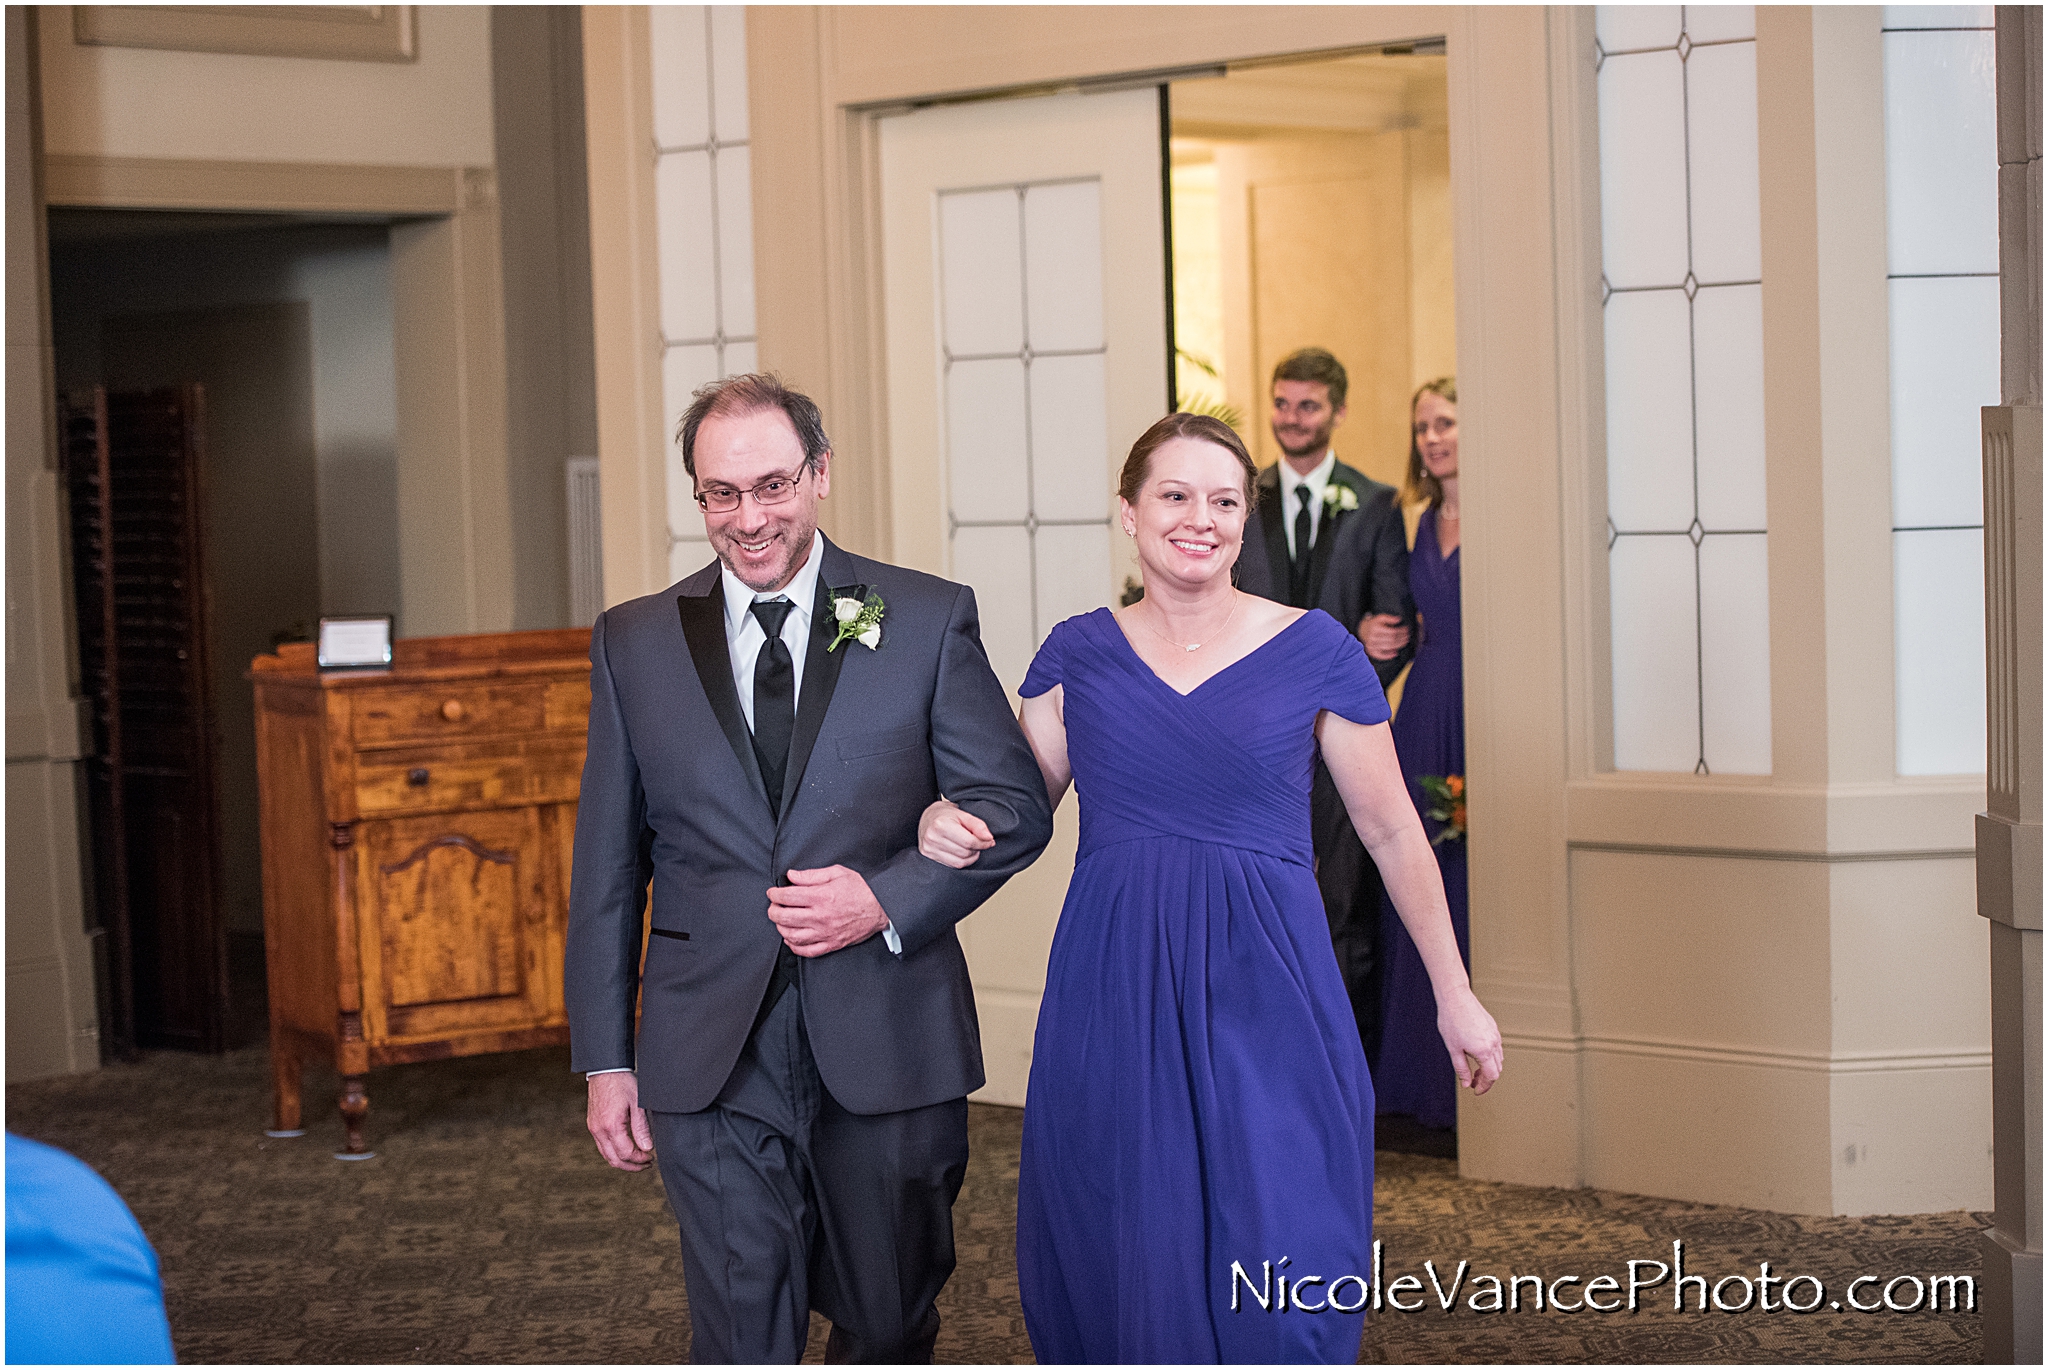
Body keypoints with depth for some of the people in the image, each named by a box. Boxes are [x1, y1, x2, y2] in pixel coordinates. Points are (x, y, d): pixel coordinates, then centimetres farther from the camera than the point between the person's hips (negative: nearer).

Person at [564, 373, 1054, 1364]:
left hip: (886, 1046, 0)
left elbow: (1014, 806, 1)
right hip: (712, 1060, 0)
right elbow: (607, 868, 8)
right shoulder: (632, 643, 6)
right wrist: (605, 1059, 4)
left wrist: (888, 899, -15)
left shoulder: (928, 620, 1)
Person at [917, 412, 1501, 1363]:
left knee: (1278, 1293, -7)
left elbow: (1392, 833, 7)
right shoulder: (1079, 652, 7)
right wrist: (951, 823, -9)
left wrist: (1454, 995, 9)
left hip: (1266, 998, -2)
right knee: (1124, 1275, 6)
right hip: (1111, 999, 2)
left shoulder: (1313, 651, 1)